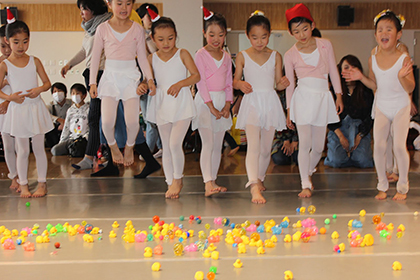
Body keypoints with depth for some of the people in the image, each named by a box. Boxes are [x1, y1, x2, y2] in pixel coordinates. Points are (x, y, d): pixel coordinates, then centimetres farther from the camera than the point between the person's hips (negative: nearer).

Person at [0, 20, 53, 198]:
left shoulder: (34, 61, 4)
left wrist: (39, 89, -14)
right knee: (22, 150, 5)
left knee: (39, 148, 6)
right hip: (18, 110, -1)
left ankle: (42, 183, 16)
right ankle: (23, 185, 16)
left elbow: (47, 83, 7)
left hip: (36, 108, 1)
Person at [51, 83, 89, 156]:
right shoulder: (70, 110, 20)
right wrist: (61, 142, 10)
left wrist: (85, 137, -17)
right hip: (71, 138, 5)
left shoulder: (88, 109, 5)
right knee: (55, 150, -20)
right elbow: (66, 128, 19)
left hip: (84, 139, -5)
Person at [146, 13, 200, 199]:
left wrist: (180, 83, -21)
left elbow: (196, 75, -6)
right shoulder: (152, 58, 7)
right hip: (161, 106, 4)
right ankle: (171, 183, 19)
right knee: (166, 148, 8)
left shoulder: (182, 54, -1)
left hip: (182, 105, -3)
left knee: (175, 144, -15)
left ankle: (178, 179, 7)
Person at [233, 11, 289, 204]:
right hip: (251, 102, -2)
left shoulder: (275, 56, 7)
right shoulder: (242, 56, 3)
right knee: (253, 145, -17)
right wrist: (240, 84, -14)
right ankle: (254, 187, -25)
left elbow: (278, 84, 9)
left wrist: (284, 84, -14)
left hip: (270, 103, 3)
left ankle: (259, 178, 31)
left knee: (266, 147, 10)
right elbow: (235, 81, 8)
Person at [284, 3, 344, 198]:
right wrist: (289, 110, 7)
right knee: (305, 143, -12)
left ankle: (308, 172, 33)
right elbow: (289, 84, 6)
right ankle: (306, 185, -7)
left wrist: (339, 95, 10)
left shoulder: (325, 45, 4)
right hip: (302, 98, -2)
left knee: (318, 147, 6)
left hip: (323, 98, 2)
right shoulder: (290, 55, 1)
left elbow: (333, 71, 12)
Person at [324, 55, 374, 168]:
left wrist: (359, 137, -7)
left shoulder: (367, 90, 2)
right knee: (337, 161, -23)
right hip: (338, 129, -1)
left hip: (360, 130, 1)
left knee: (362, 160, -22)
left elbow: (370, 117, 3)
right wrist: (341, 137, -11)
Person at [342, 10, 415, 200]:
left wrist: (402, 76, -31)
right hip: (381, 107, 3)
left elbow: (410, 88, -13)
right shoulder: (373, 60, -2)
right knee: (378, 146, -3)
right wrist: (361, 77, -4)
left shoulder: (404, 59, -13)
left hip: (401, 107, -3)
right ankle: (382, 186, 16)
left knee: (399, 147, -9)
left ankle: (403, 186, 12)